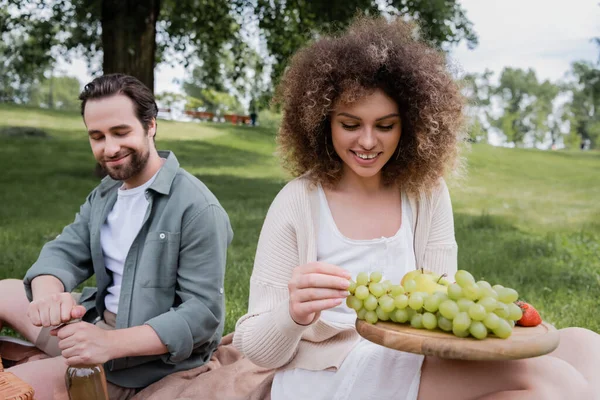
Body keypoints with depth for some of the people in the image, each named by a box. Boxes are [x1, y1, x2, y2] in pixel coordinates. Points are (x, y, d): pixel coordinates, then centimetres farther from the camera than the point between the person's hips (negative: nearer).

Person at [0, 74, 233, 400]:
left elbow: (204, 311, -23)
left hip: (150, 354, -8)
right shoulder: (105, 193, 9)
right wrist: (48, 295, -27)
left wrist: (112, 343, -34)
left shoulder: (197, 208, -20)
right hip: (96, 322, 8)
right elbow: (64, 253, -2)